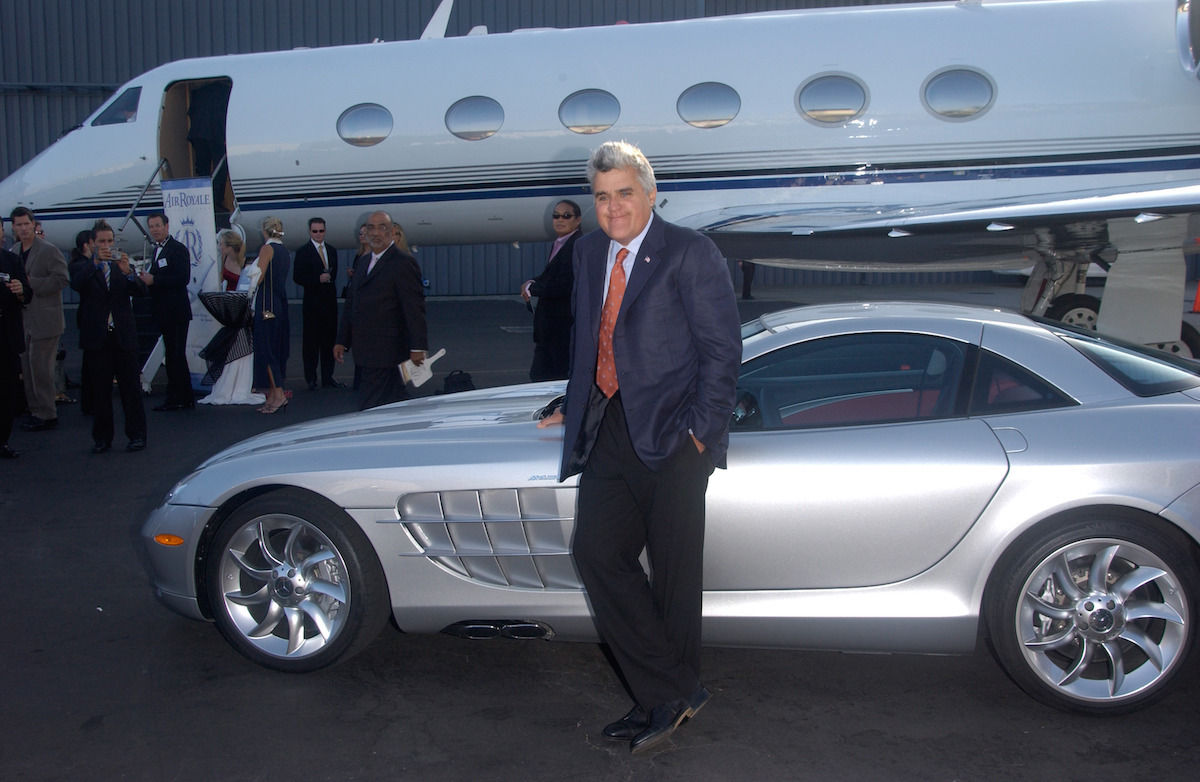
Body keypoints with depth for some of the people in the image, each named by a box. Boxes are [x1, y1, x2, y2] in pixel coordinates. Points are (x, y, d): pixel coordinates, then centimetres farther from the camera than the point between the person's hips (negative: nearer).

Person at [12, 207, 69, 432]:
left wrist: (31, 283, -20)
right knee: (27, 368, 10)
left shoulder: (49, 250, -7)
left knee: (41, 368, -6)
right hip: (23, 319, 7)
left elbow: (61, 279, -14)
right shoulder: (13, 252, 14)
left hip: (44, 319, -7)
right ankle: (35, 411, 19)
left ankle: (46, 414, 2)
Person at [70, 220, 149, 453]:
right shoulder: (82, 266, 7)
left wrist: (128, 272, -21)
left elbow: (141, 291, -3)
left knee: (131, 387, 1)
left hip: (124, 336, 1)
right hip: (96, 337, -1)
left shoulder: (123, 266, 11)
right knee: (100, 390, 4)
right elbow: (76, 284, -15)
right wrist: (95, 262, -26)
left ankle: (137, 435, 8)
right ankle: (102, 439, 12)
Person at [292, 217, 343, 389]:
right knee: (311, 342, 0)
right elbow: (297, 277, -9)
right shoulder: (303, 252, -3)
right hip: (312, 302, -5)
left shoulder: (332, 250, 14)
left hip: (330, 301, 5)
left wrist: (329, 278, 5)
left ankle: (327, 377, 15)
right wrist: (318, 279, -17)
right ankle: (311, 378, 9)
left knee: (329, 340, 8)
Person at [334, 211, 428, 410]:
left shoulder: (404, 262, -9)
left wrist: (417, 347, -18)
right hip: (366, 350, 8)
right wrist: (342, 341, 18)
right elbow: (350, 304, 21)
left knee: (371, 407, -9)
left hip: (386, 352, -8)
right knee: (395, 400, 16)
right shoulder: (362, 262, 17)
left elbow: (414, 307, -14)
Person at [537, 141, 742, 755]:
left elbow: (722, 348, -8)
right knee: (596, 552, -4)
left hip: (671, 435, -6)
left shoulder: (689, 253, -5)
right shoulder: (590, 252, 15)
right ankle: (671, 694, 8)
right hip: (608, 432, 6)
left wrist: (701, 429, -13)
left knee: (673, 571, 3)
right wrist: (575, 405, 25)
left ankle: (666, 696, 21)